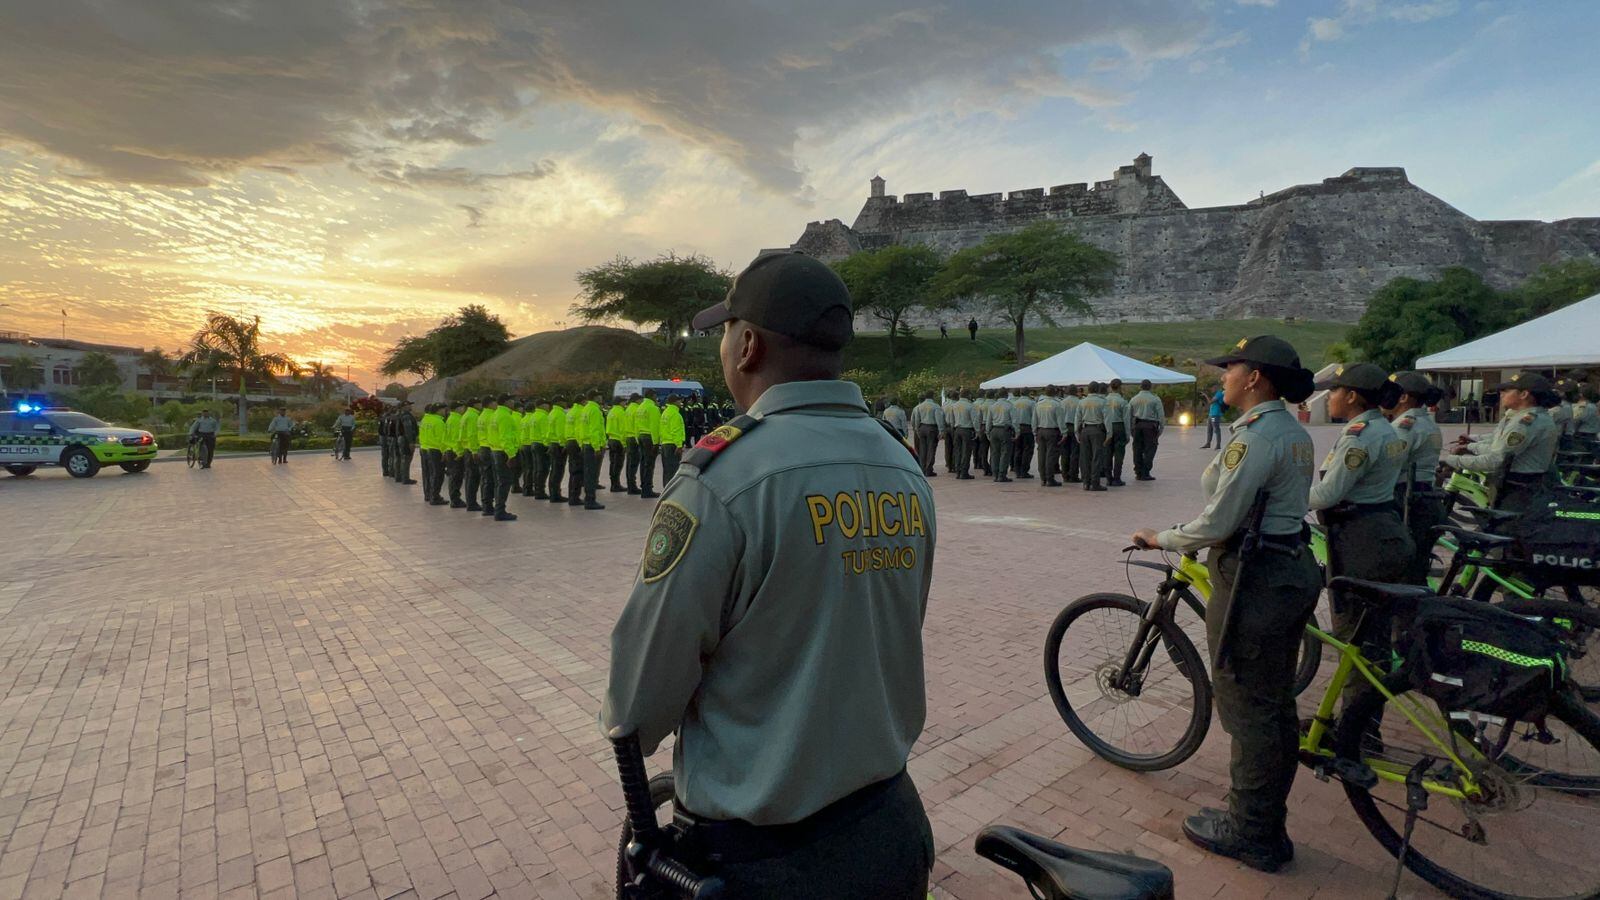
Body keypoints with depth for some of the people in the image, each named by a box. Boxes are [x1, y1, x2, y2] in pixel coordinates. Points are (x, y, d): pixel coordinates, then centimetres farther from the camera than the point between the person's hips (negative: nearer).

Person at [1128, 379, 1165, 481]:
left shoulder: (1133, 399, 9)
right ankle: (1145, 474, -3)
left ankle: (1138, 473, 11)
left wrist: (1130, 429, 14)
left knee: (1137, 450, 8)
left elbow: (1128, 415, 9)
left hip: (1136, 425, 4)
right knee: (1149, 450, 0)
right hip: (1150, 425, -4)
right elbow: (1161, 415, -5)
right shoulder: (1155, 399, -2)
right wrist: (1161, 428, 2)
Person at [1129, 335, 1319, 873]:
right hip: (1292, 568, 10)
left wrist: (1162, 539, -7)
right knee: (1276, 706, 19)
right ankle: (1268, 826, 34)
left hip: (1254, 580, -10)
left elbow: (1218, 523, -21)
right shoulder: (1295, 432, 11)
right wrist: (1201, 535, 20)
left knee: (1248, 711, 3)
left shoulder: (1254, 436, -20)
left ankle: (1250, 834, 19)